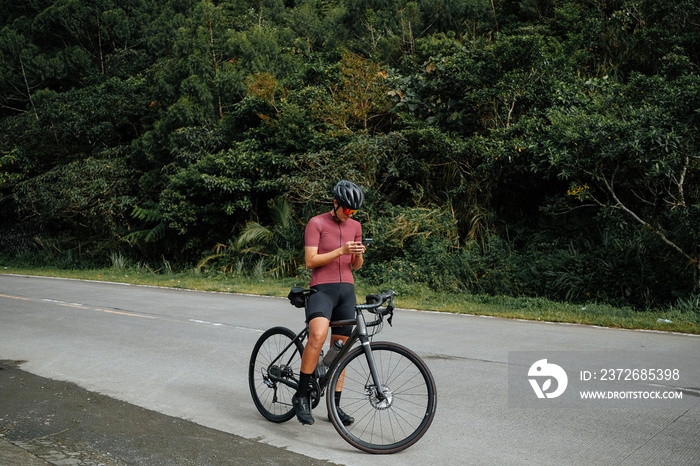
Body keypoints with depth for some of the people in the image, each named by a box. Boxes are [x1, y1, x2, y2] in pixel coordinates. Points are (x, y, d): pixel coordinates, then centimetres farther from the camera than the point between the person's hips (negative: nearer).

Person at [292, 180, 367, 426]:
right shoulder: (316, 223, -3)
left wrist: (358, 254, -7)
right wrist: (341, 250, -19)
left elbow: (356, 266, 16)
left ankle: (335, 405, 18)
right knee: (318, 336, -30)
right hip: (322, 288, -6)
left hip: (347, 289, 6)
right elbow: (310, 260, -11)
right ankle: (301, 395, -17)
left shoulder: (355, 226, 14)